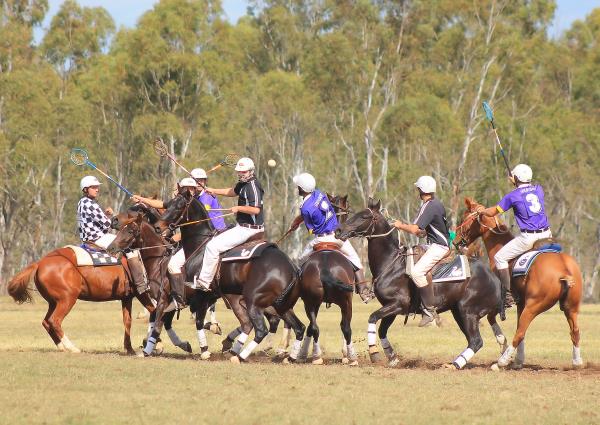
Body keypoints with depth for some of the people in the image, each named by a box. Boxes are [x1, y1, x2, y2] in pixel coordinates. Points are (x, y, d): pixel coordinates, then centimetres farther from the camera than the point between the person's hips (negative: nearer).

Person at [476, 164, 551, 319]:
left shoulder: (513, 196, -4)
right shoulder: (538, 189, 9)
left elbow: (492, 212, 4)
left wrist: (482, 210, 26)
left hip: (528, 237, -5)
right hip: (546, 234, 5)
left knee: (500, 257, 6)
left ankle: (506, 295, -1)